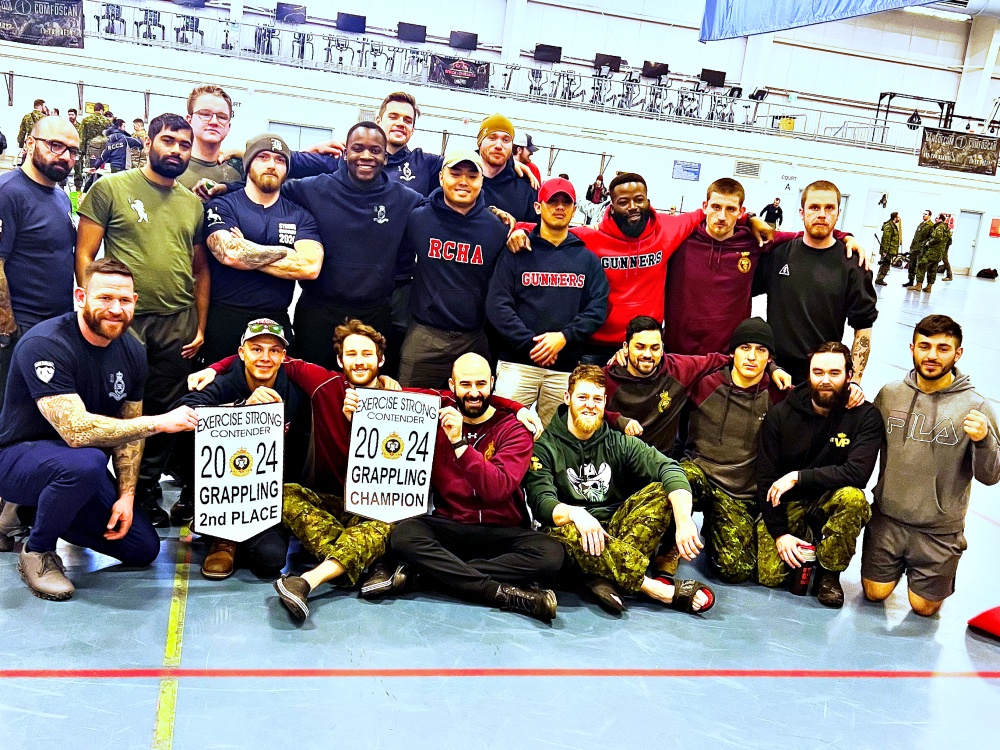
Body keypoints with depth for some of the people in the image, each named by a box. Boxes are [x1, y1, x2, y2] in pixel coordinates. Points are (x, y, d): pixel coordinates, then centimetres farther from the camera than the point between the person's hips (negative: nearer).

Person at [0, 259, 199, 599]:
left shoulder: (131, 351, -4)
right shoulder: (44, 345, -26)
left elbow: (128, 430, 3)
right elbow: (76, 431, -35)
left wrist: (126, 495, -7)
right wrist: (160, 422, -31)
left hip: (81, 467, 7)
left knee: (144, 548, 2)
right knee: (84, 463, -40)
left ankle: (35, 512, 19)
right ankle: (37, 551, -11)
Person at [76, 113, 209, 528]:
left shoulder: (193, 203, 13)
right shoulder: (110, 188, 0)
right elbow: (85, 255, -2)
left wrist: (200, 326, 11)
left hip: (177, 324, 4)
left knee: (165, 412, 9)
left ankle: (147, 490, 24)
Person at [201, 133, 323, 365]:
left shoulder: (300, 215, 8)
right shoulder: (222, 206, 2)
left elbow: (311, 267, -9)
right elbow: (230, 253, -17)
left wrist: (247, 253, -8)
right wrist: (286, 252, -6)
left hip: (277, 321, 2)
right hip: (225, 320, -2)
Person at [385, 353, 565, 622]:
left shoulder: (513, 429, -1)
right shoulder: (438, 422, 8)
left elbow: (498, 489, -17)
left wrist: (459, 443, -25)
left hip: (503, 533, -1)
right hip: (449, 527, 1)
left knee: (550, 553, -30)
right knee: (403, 534, -29)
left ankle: (433, 572, -26)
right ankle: (506, 595, -30)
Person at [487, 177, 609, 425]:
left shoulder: (587, 259, 13)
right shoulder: (517, 252, 6)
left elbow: (598, 308, 4)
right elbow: (497, 305, -2)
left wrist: (564, 337, -12)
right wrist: (530, 344, -12)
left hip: (566, 367, 2)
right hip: (517, 363, -2)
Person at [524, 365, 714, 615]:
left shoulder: (620, 443, 7)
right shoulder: (545, 447, 0)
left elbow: (669, 469, -9)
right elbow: (541, 503, -15)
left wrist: (684, 521, -29)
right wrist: (574, 513, -39)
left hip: (615, 528, 3)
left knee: (661, 490, -17)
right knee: (566, 533, -38)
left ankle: (606, 577, -33)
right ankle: (662, 590, -36)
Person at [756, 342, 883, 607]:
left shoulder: (865, 416, -10)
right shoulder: (780, 415, -6)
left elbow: (857, 473, -23)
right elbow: (766, 479, -6)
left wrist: (798, 477, -24)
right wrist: (780, 532, -14)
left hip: (831, 501, -1)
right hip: (787, 504, 1)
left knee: (853, 498, -35)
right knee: (769, 576, -16)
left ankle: (829, 572, -10)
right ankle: (804, 541, 19)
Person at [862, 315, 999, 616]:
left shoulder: (975, 406, -12)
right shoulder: (889, 393, -5)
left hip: (940, 530, -2)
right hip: (887, 518, 2)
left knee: (924, 607, 9)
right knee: (875, 593, 10)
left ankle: (940, 572, 40)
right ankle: (900, 564, 39)